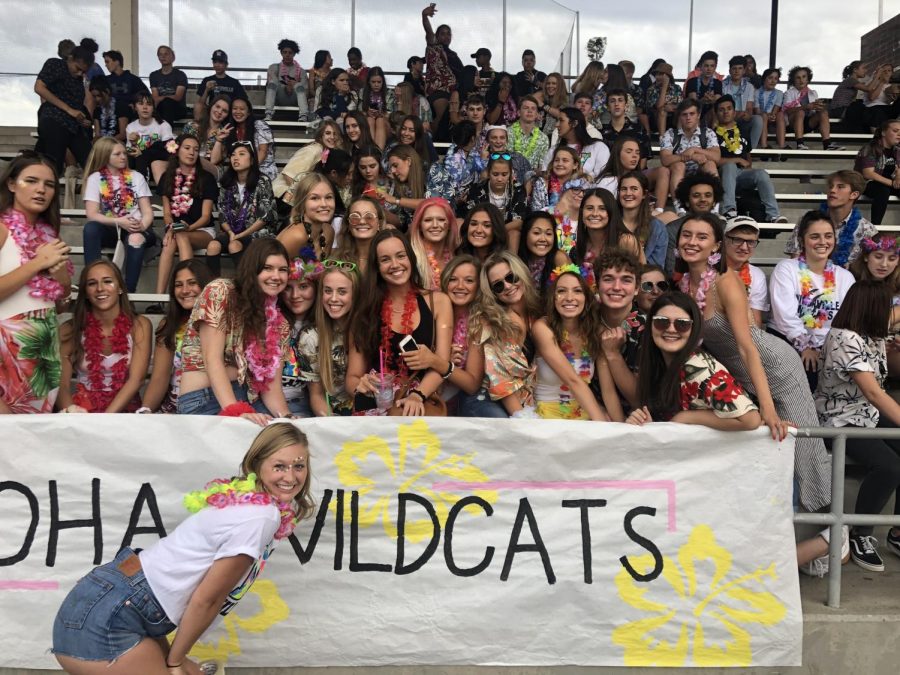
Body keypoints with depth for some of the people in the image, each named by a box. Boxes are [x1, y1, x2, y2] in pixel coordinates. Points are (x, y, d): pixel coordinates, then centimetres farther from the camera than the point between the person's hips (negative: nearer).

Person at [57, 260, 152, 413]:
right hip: (83, 409, 1)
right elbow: (62, 384, -2)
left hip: (124, 409, -1)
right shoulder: (69, 330, 2)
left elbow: (136, 380, -8)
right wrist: (70, 411, -23)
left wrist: (105, 418, -20)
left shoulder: (139, 325, 0)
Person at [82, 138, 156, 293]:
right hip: (109, 229, 0)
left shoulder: (136, 177, 7)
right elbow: (92, 215, -7)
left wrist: (142, 226, -23)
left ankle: (129, 290, -34)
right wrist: (118, 222, -23)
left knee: (136, 239, -36)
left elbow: (147, 212, 0)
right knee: (90, 228, -33)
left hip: (135, 229, 0)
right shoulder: (95, 178, 3)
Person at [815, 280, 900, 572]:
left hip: (869, 415, 9)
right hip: (841, 420, -9)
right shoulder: (845, 339, -23)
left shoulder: (874, 337, 6)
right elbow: (873, 393, -30)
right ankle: (859, 536, -5)